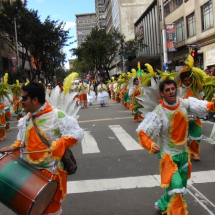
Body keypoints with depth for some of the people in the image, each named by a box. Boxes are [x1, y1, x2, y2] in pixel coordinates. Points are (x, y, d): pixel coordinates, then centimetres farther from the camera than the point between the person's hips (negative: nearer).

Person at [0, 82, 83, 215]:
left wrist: (58, 145, -37)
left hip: (51, 170, -7)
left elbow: (77, 133, -25)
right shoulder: (27, 118, 5)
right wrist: (14, 147, 3)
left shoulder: (56, 115, -20)